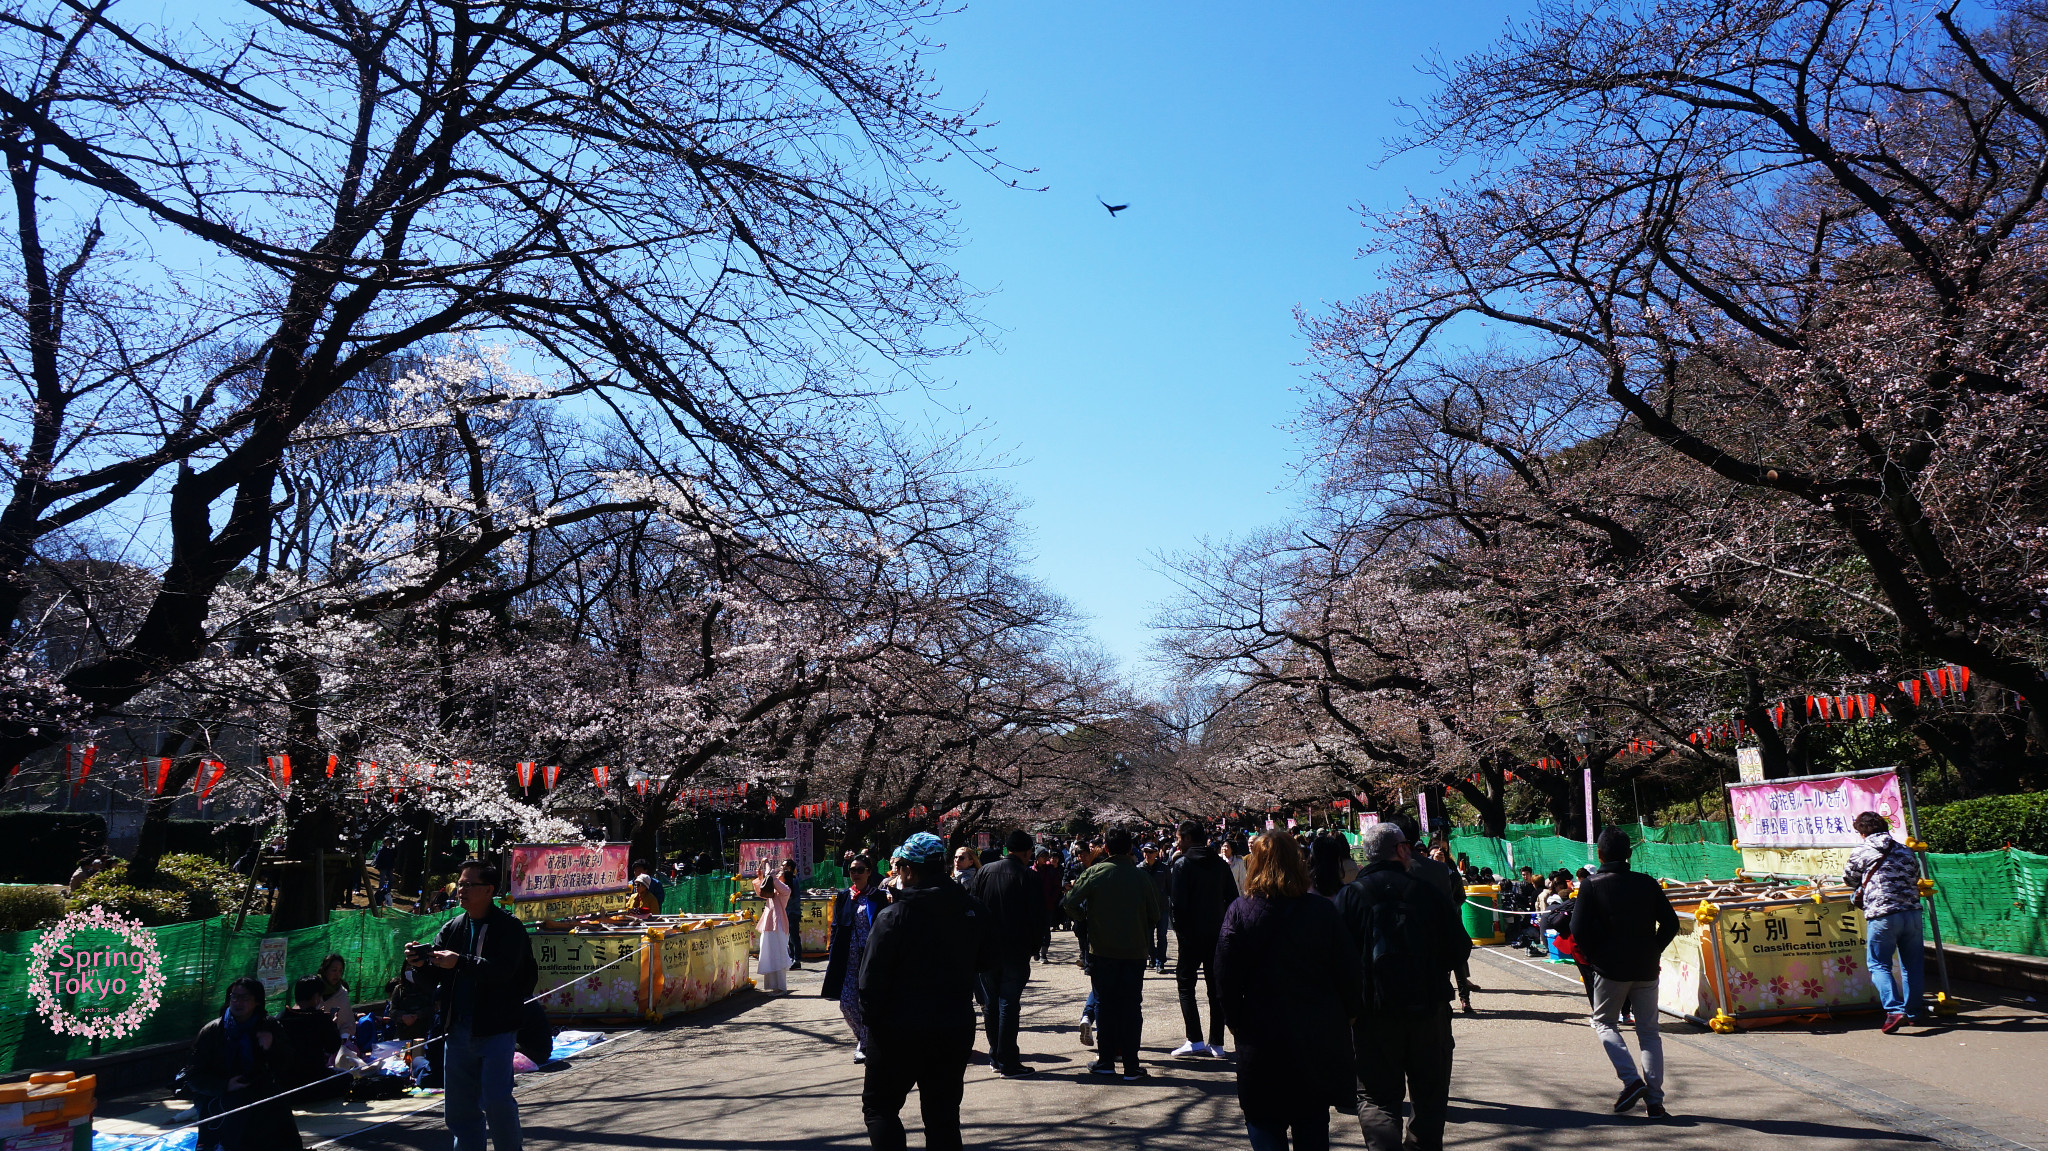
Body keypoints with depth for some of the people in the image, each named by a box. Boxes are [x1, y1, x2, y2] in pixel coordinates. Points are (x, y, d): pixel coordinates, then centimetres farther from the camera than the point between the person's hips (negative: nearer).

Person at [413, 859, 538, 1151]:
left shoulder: (509, 927, -7)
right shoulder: (452, 929, 11)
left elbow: (503, 969, -22)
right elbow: (432, 977, 11)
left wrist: (460, 962, -29)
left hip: (495, 1030, -6)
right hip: (458, 1031, 6)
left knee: (497, 1100, -10)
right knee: (459, 1107, 11)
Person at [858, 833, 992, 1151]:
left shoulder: (893, 916, -17)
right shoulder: (974, 910, -3)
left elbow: (872, 979, -16)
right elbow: (983, 963, 11)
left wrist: (872, 1020, -3)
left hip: (900, 1031, -4)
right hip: (957, 1027, 4)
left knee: (879, 1105, 12)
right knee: (944, 1113, 15)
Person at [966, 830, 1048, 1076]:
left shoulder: (984, 871, 1)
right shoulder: (1029, 876, -10)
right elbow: (1039, 917, -10)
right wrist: (1032, 945, 4)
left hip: (987, 949, 4)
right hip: (1016, 951, -4)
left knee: (991, 1003, 14)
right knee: (1009, 1004, 0)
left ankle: (995, 1056, 22)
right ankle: (1008, 1062, 2)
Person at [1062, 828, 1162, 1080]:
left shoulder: (1094, 873, -7)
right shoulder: (1141, 877, -5)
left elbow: (1070, 902, -10)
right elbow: (1155, 916, 0)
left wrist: (1085, 917, 10)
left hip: (1103, 951, 0)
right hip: (1135, 951, 1)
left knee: (1104, 1004, 11)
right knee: (1132, 1007, 5)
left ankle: (1106, 1061, 14)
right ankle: (1131, 1066, 5)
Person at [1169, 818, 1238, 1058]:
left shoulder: (1182, 864, -10)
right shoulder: (1220, 864, 7)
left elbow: (1178, 903, -16)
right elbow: (1233, 898, 8)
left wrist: (1179, 929, -5)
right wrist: (1224, 927, 13)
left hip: (1192, 935, -5)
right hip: (1217, 934, 5)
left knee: (1185, 984, 4)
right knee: (1216, 988, 10)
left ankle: (1195, 1040, -5)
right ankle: (1216, 1043, 12)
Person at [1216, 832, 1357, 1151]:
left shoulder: (1240, 911, -10)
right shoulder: (1324, 910, -6)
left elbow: (1226, 977, -7)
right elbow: (1347, 972, -1)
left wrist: (1235, 1021, 6)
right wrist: (1347, 1015, 13)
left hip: (1262, 1037, -2)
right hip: (1319, 1038, 2)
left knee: (1265, 1125, 10)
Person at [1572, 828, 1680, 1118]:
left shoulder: (1592, 886, -9)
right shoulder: (1648, 884, 1)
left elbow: (1578, 930, -12)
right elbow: (1671, 923, 2)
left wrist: (1592, 957, 4)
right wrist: (1652, 951, 11)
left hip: (1610, 970, -3)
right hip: (1646, 969, 3)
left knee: (1603, 1021, 16)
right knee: (1649, 1032, 11)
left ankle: (1631, 1079, -3)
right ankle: (1655, 1100, 6)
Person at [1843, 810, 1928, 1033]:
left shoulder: (1861, 851, 2)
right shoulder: (1906, 851, 15)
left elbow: (1849, 879, 15)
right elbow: (1915, 878, 27)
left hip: (1882, 916, -5)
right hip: (1912, 913, 5)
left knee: (1878, 965, 0)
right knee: (1912, 965, 16)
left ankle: (1895, 1010, -15)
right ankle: (1912, 1012, 24)